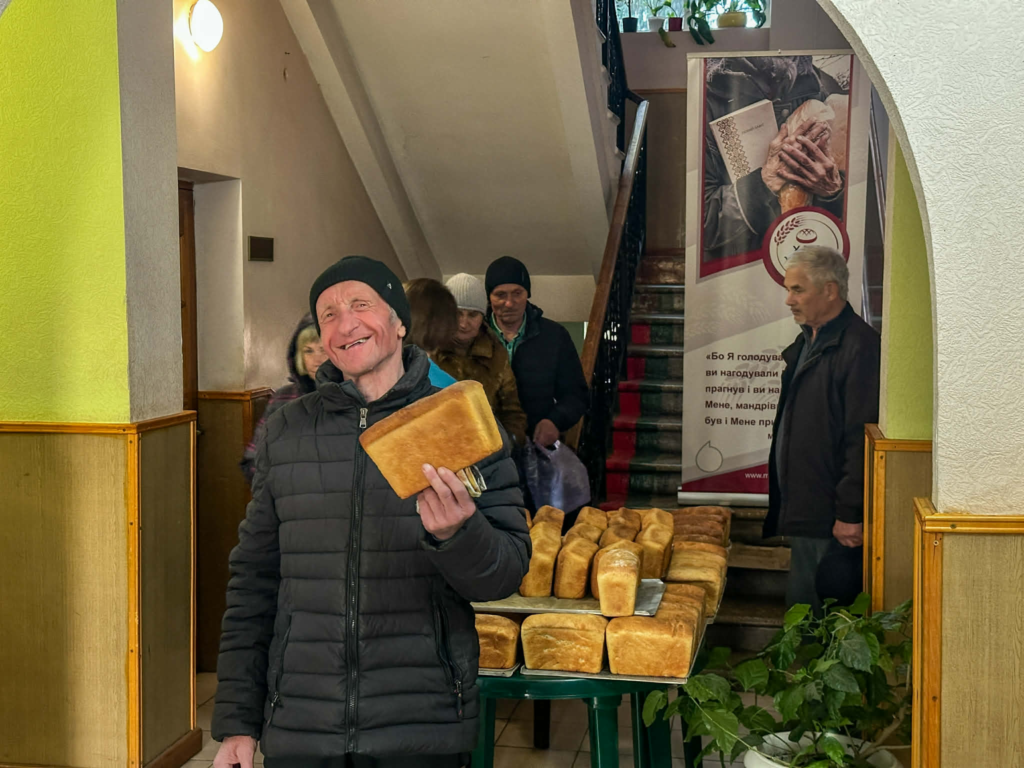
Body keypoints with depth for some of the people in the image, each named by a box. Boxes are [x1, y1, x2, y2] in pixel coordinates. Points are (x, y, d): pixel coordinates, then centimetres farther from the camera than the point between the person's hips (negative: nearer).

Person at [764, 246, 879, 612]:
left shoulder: (859, 346, -15)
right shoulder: (806, 342, 15)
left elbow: (862, 439, -19)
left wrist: (850, 512, -20)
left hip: (831, 515, -9)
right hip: (801, 511, 9)